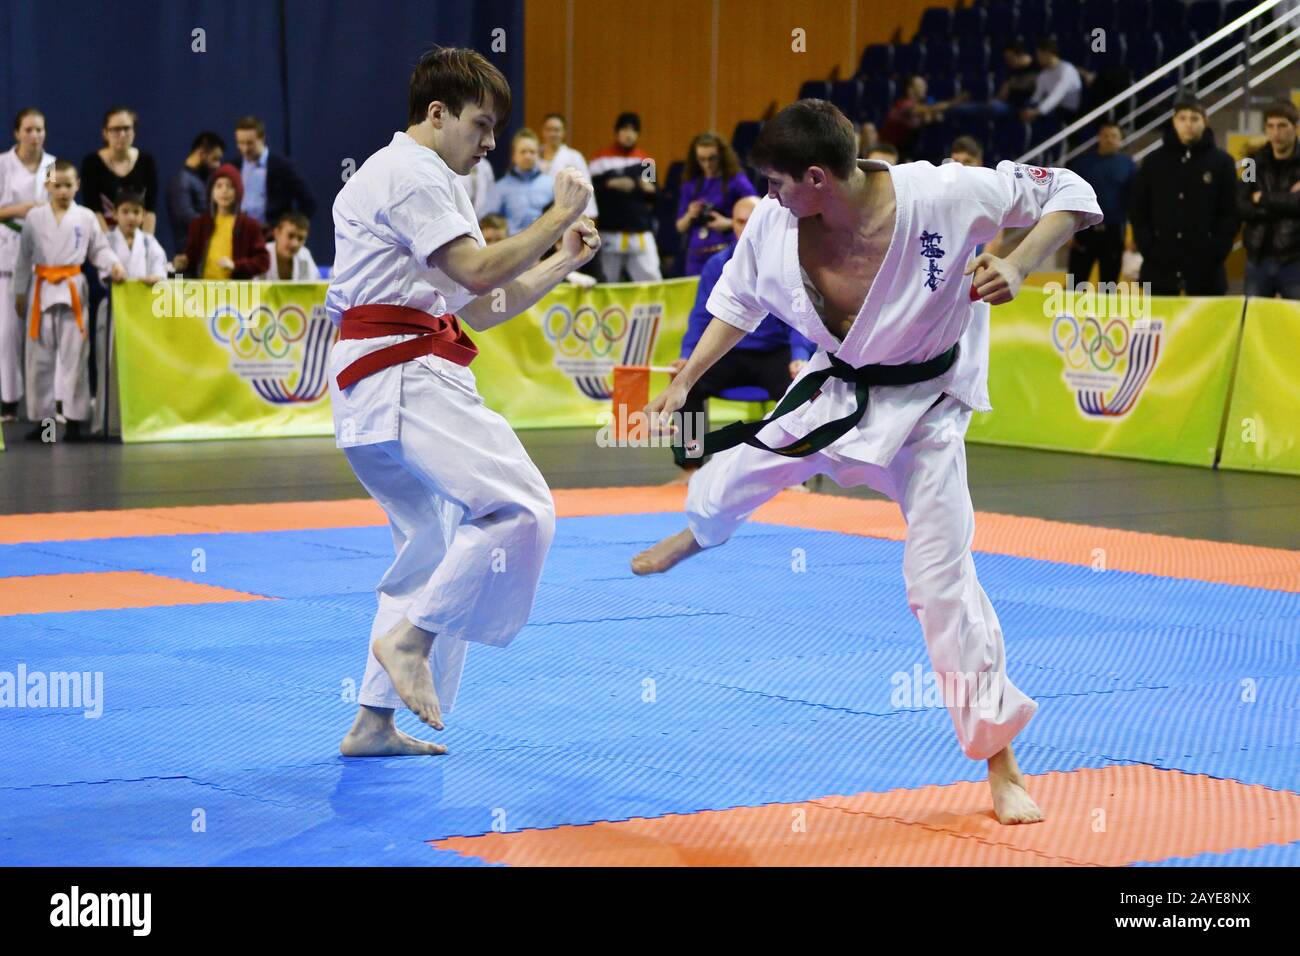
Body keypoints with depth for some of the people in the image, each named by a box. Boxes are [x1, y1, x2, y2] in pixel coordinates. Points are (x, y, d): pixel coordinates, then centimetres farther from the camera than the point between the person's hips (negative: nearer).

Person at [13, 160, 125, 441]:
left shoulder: (86, 217, 2)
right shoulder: (34, 217, 4)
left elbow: (99, 249, 5)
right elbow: (24, 257, 9)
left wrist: (114, 265, -15)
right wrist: (20, 292, 10)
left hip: (73, 290, -1)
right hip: (42, 289, 1)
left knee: (74, 356, -2)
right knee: (40, 357, 4)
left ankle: (75, 419, 2)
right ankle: (42, 418, 12)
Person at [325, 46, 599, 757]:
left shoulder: (430, 184, 27)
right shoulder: (406, 173, -7)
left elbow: (479, 309, 24)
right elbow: (479, 273, -16)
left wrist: (563, 261, 16)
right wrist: (557, 217, -6)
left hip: (388, 388, 11)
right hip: (403, 379, -11)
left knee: (437, 549, 15)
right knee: (519, 510, -20)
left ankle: (373, 723, 17)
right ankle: (409, 639, -15)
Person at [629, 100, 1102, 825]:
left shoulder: (938, 195, -32)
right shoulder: (774, 224, -17)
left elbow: (1069, 193, -22)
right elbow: (739, 301, 6)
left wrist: (1018, 267, -37)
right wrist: (686, 382, 9)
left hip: (924, 406, -4)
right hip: (835, 391, 4)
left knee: (942, 576, -9)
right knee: (741, 467, 18)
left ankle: (1003, 768, 1)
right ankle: (696, 535, 62)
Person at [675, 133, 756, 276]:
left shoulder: (737, 181, -1)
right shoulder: (690, 185, 11)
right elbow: (680, 227, 15)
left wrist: (728, 223, -15)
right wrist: (689, 216, -6)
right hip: (697, 257, 5)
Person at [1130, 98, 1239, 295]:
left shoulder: (1222, 162, 4)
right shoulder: (1154, 162, 8)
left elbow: (1230, 214, 2)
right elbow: (1138, 210, 8)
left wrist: (1216, 253, -9)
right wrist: (1147, 248, -4)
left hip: (1206, 271, -1)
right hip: (1159, 267, 1)